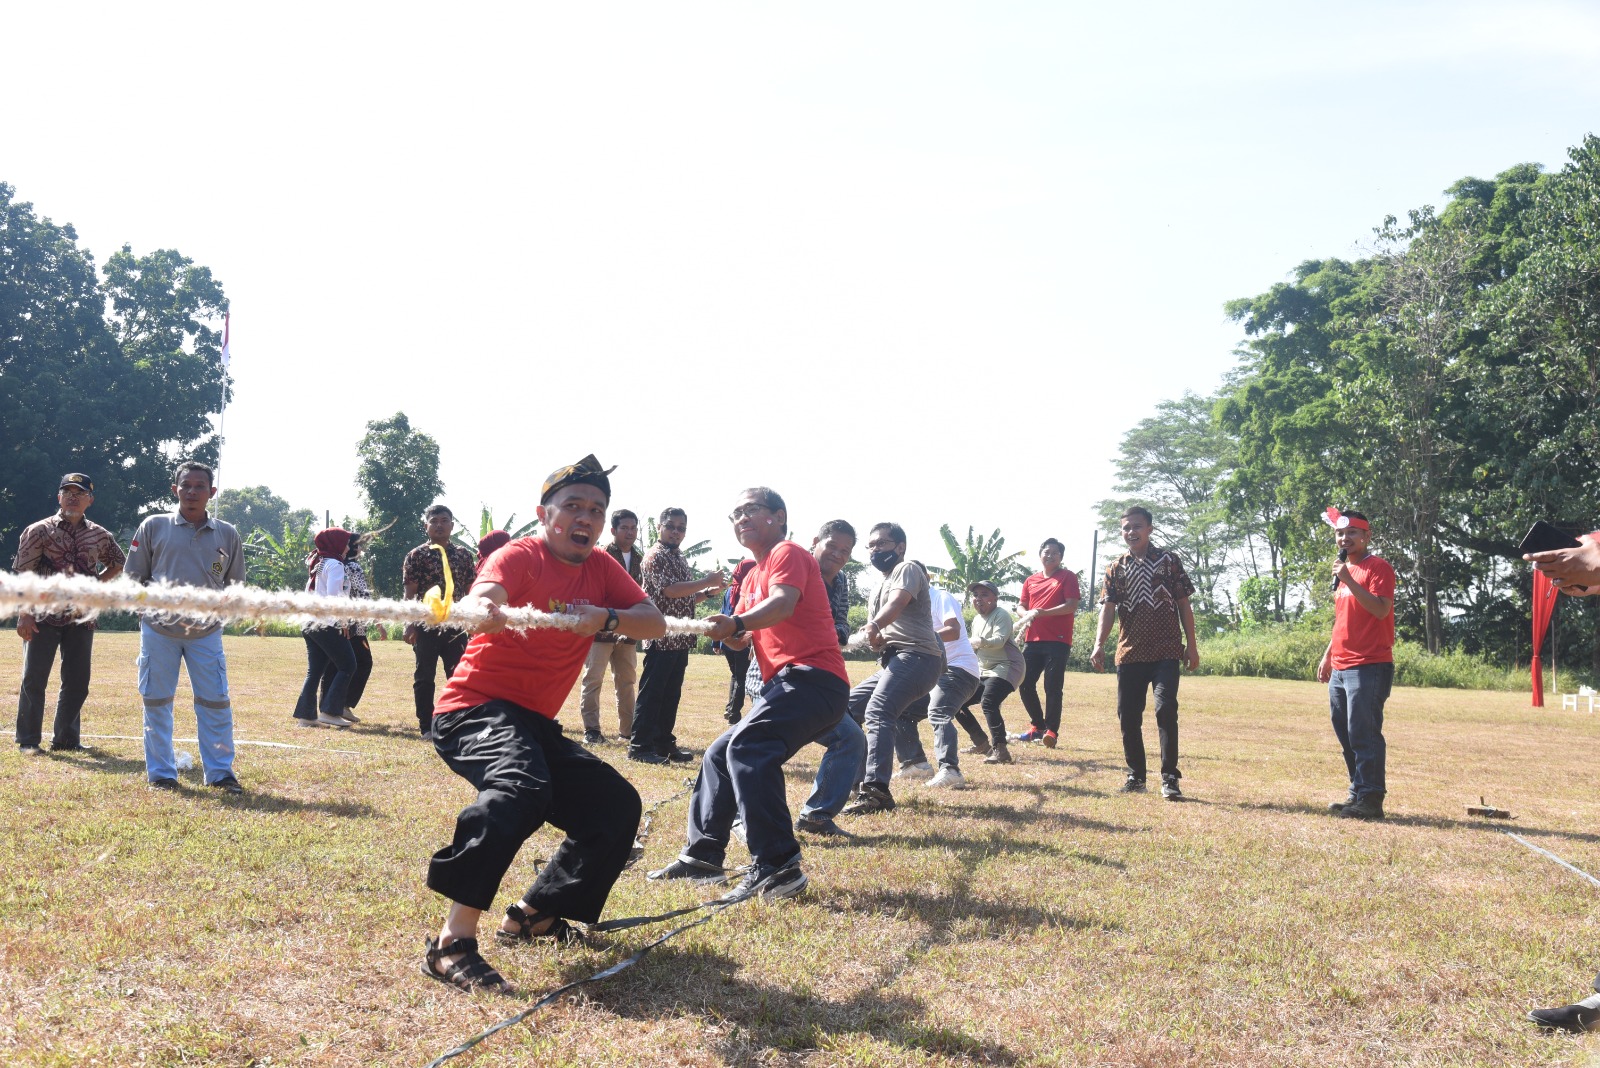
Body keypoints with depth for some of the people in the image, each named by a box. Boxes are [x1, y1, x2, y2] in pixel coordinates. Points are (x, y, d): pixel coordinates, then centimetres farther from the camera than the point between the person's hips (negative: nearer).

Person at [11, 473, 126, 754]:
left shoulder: (99, 535, 8)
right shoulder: (39, 531, -3)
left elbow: (119, 563, 24)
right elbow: (22, 575, -6)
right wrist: (24, 614, -15)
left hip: (81, 618, 4)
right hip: (43, 617, -4)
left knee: (78, 681, 6)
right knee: (34, 679, -3)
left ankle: (66, 739, 16)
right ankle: (28, 740, 5)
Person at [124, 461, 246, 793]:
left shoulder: (227, 534, 6)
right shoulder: (153, 527, 2)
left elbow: (235, 585, 12)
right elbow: (134, 577, 6)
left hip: (207, 632, 1)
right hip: (158, 630, -1)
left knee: (216, 702, -1)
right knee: (156, 702, 4)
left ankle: (220, 772, 9)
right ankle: (161, 773, 15)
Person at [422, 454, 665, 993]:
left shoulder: (600, 569, 8)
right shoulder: (520, 556, -13)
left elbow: (655, 622, -2)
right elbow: (485, 597, -36)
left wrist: (607, 618, -23)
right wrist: (486, 611, -61)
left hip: (536, 724, 8)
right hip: (475, 710, -8)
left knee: (617, 807, 8)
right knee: (521, 787, -36)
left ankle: (533, 915, 22)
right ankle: (452, 943, -37)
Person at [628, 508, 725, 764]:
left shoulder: (680, 559, 18)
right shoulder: (655, 556, -8)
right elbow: (669, 590, -21)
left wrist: (708, 592, 6)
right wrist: (707, 581, -19)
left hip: (681, 639, 8)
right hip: (662, 637, -8)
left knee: (671, 695, 12)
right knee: (651, 693, -5)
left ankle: (664, 743, 19)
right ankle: (639, 746, -2)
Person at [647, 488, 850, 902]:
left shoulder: (788, 553, -4)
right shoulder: (753, 578, 25)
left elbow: (784, 603, -24)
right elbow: (744, 639, 20)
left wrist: (738, 623, -40)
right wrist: (728, 633, -2)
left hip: (812, 677, -11)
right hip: (788, 685, 11)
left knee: (748, 748, -29)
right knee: (720, 755, 16)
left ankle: (777, 867, -34)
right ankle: (702, 856, 24)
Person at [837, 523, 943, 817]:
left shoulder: (907, 569, 0)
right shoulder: (880, 587, 27)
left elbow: (899, 600, -21)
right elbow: (878, 636, 20)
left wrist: (874, 625, -35)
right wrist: (876, 641, -3)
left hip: (916, 657, -10)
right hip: (892, 661, 10)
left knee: (877, 712, -28)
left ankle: (876, 791, -37)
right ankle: (858, 780, 12)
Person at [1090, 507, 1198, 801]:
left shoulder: (1169, 560, 4)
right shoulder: (1116, 568, 9)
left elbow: (1184, 604, 6)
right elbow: (1108, 607, -1)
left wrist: (1191, 645, 1)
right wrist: (1099, 644, -15)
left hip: (1166, 651, -3)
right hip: (1129, 652, 3)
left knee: (1165, 709, -15)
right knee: (1128, 715, 5)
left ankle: (1169, 778, -9)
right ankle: (1135, 776, 19)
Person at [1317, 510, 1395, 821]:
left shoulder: (1378, 567, -7)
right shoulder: (1343, 570, 19)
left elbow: (1381, 609, -21)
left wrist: (1349, 580, -24)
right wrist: (1328, 655, 23)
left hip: (1370, 666, -9)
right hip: (1340, 668, 9)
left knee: (1363, 734, -11)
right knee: (1346, 735, 12)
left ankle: (1370, 801, -8)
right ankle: (1357, 795, 20)